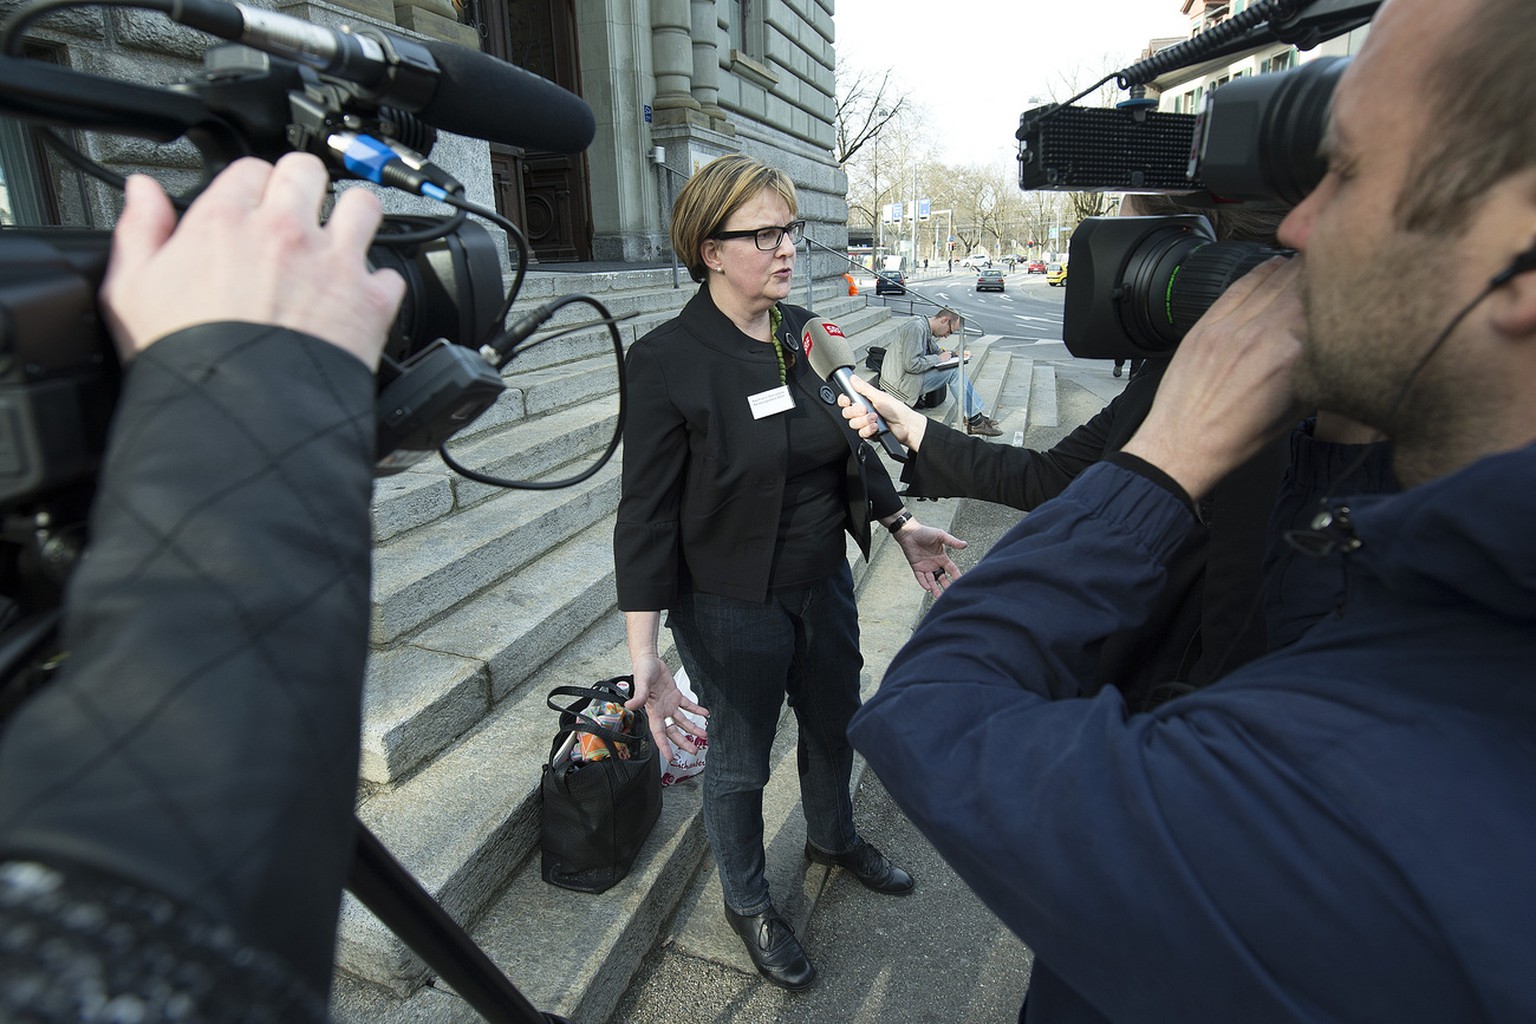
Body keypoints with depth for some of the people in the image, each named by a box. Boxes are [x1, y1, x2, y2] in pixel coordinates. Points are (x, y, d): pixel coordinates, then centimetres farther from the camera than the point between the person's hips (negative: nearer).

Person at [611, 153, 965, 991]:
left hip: (824, 586, 6)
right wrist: (644, 656, -22)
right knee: (740, 760, 16)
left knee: (834, 725, 25)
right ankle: (747, 901, 44)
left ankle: (833, 837, 57)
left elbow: (853, 445, 10)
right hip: (731, 609, -5)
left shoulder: (806, 334, -2)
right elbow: (646, 515, -18)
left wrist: (904, 527, 8)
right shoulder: (666, 361, -19)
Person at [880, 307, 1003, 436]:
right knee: (954, 372, -13)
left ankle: (979, 414, 0)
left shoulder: (924, 328, 13)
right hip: (901, 384, -10)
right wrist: (938, 359, -14)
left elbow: (935, 351, 27)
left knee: (956, 370, 2)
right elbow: (911, 365, -26)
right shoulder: (916, 328, -19)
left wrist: (953, 354, 9)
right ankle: (975, 421, -8)